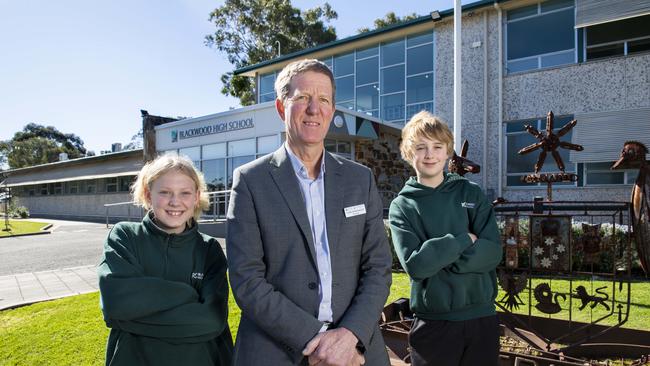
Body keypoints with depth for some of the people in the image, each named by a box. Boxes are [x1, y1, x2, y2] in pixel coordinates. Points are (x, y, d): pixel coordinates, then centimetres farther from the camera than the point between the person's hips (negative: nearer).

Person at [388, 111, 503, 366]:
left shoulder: (471, 194, 3)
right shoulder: (402, 206, -3)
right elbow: (415, 264, -15)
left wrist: (437, 257, -15)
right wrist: (465, 240, -12)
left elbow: (492, 252, -7)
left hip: (482, 317, 2)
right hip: (432, 322, -2)